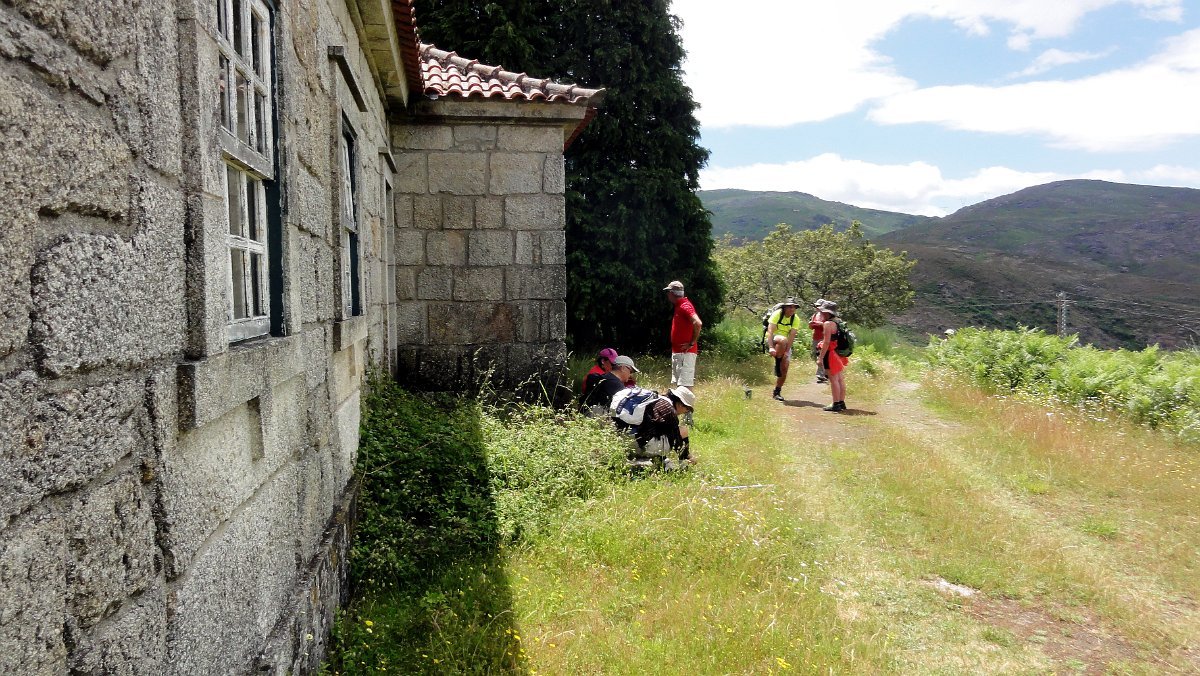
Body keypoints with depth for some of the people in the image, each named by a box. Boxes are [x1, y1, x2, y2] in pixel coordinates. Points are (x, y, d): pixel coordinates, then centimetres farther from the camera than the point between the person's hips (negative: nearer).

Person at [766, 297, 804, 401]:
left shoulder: (796, 319, -7)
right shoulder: (777, 314, -17)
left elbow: (792, 336, -15)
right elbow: (770, 331, -25)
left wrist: (787, 351, -25)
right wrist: (771, 347, -36)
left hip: (786, 344, 4)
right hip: (773, 339, -4)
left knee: (785, 368, -6)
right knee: (783, 340, -39)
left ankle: (777, 392, 7)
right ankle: (777, 364, -23)